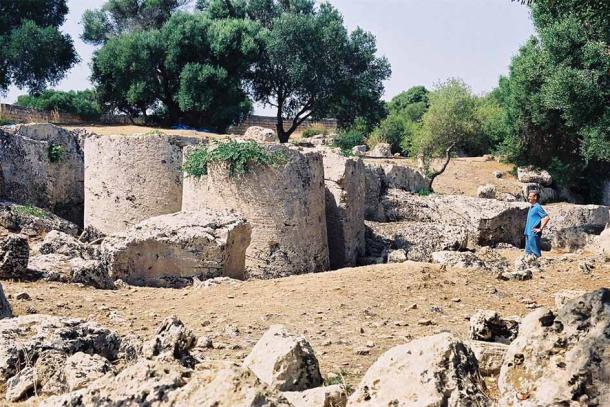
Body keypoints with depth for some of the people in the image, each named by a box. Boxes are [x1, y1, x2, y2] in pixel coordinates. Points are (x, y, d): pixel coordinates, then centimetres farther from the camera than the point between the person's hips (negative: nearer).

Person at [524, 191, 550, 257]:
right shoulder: (531, 207, 16)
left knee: (535, 253, -7)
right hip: (528, 233, 10)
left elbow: (547, 218, -21)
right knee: (528, 252, 13)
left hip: (534, 234, -10)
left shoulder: (538, 207, -12)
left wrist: (540, 228, -18)